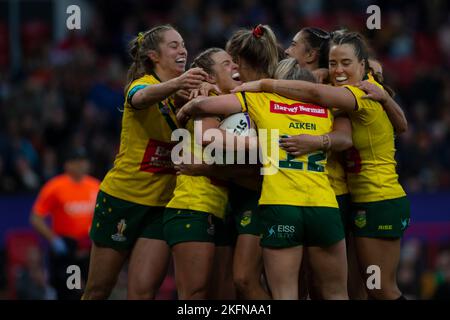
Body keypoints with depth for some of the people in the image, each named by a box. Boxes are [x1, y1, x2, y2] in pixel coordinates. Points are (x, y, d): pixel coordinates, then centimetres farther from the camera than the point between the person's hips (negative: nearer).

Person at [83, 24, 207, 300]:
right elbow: (142, 97, -37)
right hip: (123, 196, -4)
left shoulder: (184, 95, 7)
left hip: (162, 203, 4)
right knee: (99, 288, 4)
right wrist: (176, 84, -59)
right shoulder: (142, 83, -12)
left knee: (143, 292, -6)